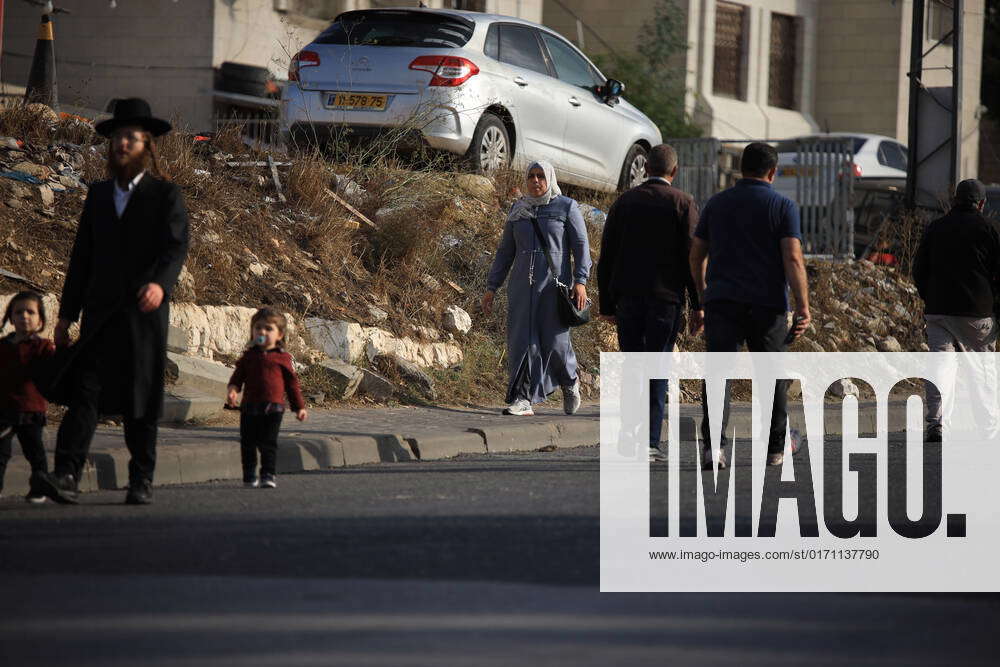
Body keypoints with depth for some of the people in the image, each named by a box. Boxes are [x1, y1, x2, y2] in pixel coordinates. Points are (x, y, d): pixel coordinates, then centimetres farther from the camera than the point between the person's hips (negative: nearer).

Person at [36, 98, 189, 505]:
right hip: (100, 312, 3)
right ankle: (66, 476, -22)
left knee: (141, 399, 2)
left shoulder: (165, 195, 3)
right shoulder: (98, 195, 17)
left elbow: (176, 246, -11)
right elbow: (82, 256, 19)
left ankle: (141, 481, 11)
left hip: (145, 313, -3)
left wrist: (161, 282, -32)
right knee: (85, 391, -11)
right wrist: (67, 313, 15)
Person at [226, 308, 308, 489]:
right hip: (250, 406, 3)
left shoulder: (282, 358, 4)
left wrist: (299, 407, 9)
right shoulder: (248, 356, 11)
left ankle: (268, 475, -1)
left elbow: (292, 383, 9)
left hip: (273, 407, -3)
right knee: (248, 442, 6)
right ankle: (249, 476, 17)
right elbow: (238, 375, 10)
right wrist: (233, 390, -12)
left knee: (268, 443, -8)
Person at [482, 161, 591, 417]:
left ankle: (569, 381, 23)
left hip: (555, 283, -4)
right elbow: (505, 251, 17)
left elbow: (581, 245, -2)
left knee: (555, 341, -7)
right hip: (522, 286, 4)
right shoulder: (518, 210, 14)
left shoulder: (566, 207, 2)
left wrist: (580, 281, -14)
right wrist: (491, 287, 11)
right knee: (522, 340, -5)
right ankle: (522, 400, -5)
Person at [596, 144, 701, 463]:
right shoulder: (683, 204, -1)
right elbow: (692, 257, -6)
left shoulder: (623, 202, 7)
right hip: (666, 298, -2)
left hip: (627, 297, 2)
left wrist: (606, 305, 11)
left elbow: (606, 258, 6)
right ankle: (650, 442, -5)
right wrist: (698, 306, -3)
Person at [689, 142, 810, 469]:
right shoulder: (783, 207, -1)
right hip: (767, 305, -2)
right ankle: (775, 447, 22)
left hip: (721, 301, 2)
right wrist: (803, 307, -11)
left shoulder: (716, 203, 9)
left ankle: (714, 442, -23)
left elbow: (696, 254, 14)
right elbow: (793, 259, -11)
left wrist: (702, 294, 29)